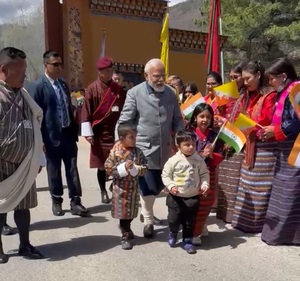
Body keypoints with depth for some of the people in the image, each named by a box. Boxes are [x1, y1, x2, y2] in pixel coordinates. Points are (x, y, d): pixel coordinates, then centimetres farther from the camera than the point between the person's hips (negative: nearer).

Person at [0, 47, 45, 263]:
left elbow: (34, 125, 12)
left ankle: (25, 245, 29)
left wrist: (37, 159, 12)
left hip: (25, 163, 6)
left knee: (24, 205, 14)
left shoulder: (23, 94, 8)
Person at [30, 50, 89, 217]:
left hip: (68, 133, 5)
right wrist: (40, 139, -14)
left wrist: (75, 130, 14)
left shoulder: (63, 84, 11)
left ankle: (75, 202, 14)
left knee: (72, 169, 6)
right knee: (54, 171, 9)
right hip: (51, 136, -5)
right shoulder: (38, 86, -9)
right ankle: (56, 201, 26)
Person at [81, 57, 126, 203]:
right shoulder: (92, 89, -6)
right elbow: (86, 112, -7)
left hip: (117, 133, 2)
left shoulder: (118, 89, 5)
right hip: (100, 134, -2)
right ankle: (104, 192, 22)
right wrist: (88, 133, -11)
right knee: (101, 165, 8)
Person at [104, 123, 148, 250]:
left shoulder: (138, 152, -3)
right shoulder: (115, 152, -12)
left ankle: (126, 228, 43)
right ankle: (125, 236, 19)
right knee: (123, 213, 5)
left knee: (130, 212, 17)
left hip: (133, 187, 4)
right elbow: (108, 168, -12)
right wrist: (123, 167, -22)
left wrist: (134, 168, -20)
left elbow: (144, 168, -2)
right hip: (120, 187, -4)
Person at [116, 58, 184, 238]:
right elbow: (124, 122, -7)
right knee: (148, 189, -1)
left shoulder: (170, 93, 7)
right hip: (144, 150, -4)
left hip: (165, 150, 5)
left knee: (159, 186, 14)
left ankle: (146, 209, 41)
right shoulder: (135, 93, -6)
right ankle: (148, 221, 20)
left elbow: (178, 121, 12)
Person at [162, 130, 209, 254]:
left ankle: (187, 241, 30)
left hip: (193, 197, 2)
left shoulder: (199, 160, -6)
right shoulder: (173, 160, -12)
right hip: (176, 197, -2)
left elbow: (204, 174, 5)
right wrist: (171, 186, -18)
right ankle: (173, 234, 37)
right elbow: (165, 175, -5)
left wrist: (205, 185, -11)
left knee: (190, 221, 12)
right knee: (174, 219, 5)